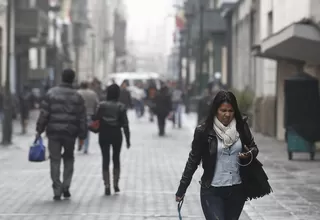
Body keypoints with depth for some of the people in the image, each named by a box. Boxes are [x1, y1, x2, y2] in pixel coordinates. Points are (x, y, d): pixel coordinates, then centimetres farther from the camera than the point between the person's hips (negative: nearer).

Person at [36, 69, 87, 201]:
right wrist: (82, 135, 7)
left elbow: (43, 114, -5)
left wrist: (39, 130, 2)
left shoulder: (51, 93, -2)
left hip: (53, 132, -1)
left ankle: (57, 191, 1)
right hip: (70, 133, 1)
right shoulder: (77, 96, 1)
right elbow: (82, 118, 1)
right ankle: (66, 187, 9)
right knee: (68, 159, 19)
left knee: (55, 160, 5)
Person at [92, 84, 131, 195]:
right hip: (116, 135, 0)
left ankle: (107, 186, -4)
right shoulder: (121, 107, -7)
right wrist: (127, 139, -1)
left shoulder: (102, 105, -7)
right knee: (116, 159, 17)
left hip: (104, 135, 0)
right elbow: (125, 124, -7)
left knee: (105, 159, 3)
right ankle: (116, 184, 21)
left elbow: (95, 118, -11)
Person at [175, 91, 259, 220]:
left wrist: (249, 155, -12)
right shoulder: (204, 131, -9)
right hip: (212, 192, -4)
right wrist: (181, 189, 2)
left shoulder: (241, 127, -1)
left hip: (237, 190, 4)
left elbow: (253, 147, 13)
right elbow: (193, 160, -1)